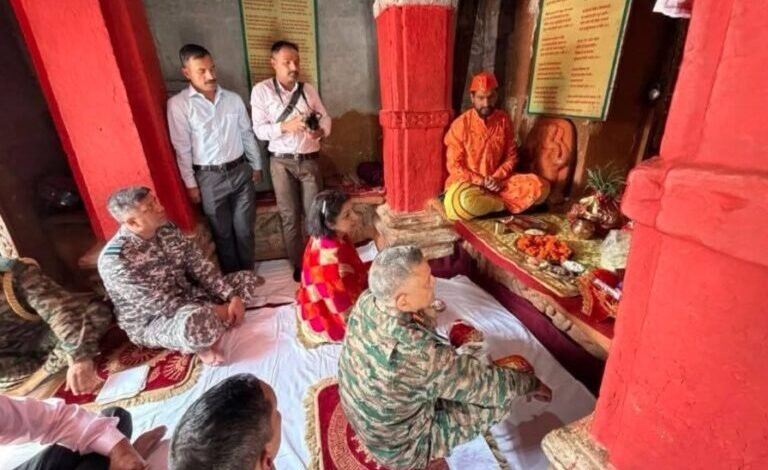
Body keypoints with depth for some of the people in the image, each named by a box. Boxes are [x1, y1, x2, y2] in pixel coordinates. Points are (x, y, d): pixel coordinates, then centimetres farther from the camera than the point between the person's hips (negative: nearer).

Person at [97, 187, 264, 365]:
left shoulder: (166, 229, -6)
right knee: (197, 321, -42)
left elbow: (199, 265, -4)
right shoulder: (115, 260, -26)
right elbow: (162, 305, -27)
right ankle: (200, 345, -6)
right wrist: (215, 311, -24)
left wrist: (233, 296, -16)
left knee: (248, 279, 1)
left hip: (186, 297, 7)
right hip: (150, 323, -7)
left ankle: (205, 333, -5)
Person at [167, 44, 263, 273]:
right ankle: (233, 278, 29)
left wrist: (256, 165, 12)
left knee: (244, 228, 11)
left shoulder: (233, 98, 3)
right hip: (210, 177, -2)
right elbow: (182, 148, -6)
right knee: (223, 232, 11)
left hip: (240, 171, 3)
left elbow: (247, 134, 10)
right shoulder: (178, 104, -7)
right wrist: (190, 183, -6)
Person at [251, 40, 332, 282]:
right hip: (282, 162, -2)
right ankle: (298, 265, 22)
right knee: (290, 217, 6)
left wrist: (322, 131, -13)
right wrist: (285, 127, -25)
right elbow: (259, 130, -8)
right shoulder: (261, 90, -3)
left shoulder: (308, 89, 6)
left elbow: (325, 117, 9)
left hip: (310, 160, 2)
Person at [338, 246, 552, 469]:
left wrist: (426, 319, -25)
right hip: (398, 446, -6)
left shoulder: (366, 301, -20)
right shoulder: (418, 356, -41)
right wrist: (532, 383, -5)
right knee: (499, 398, -2)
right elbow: (485, 384, -24)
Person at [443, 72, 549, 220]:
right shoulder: (460, 124, -9)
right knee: (463, 202, -39)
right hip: (468, 182, -3)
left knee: (540, 187, -14)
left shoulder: (504, 120, 2)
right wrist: (481, 181, -17)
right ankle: (505, 204, -12)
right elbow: (454, 166, -9)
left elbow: (511, 157, 6)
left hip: (499, 181, 4)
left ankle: (485, 202, -16)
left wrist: (496, 178, -12)